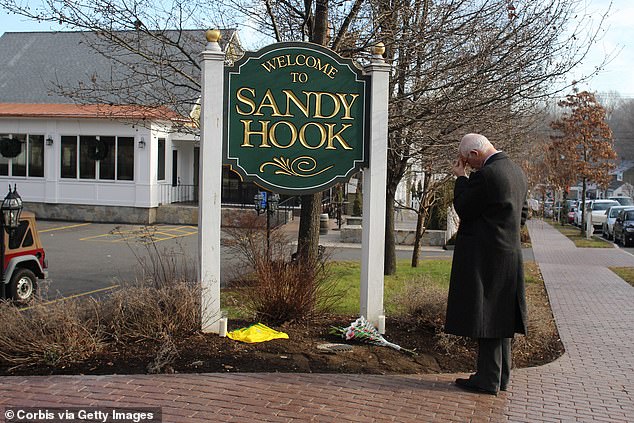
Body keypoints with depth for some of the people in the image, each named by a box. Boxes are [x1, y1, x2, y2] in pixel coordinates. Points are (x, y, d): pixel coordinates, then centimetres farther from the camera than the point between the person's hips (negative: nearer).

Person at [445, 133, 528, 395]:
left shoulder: (486, 175, -18)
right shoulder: (516, 172, 11)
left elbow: (463, 209, -11)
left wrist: (460, 178, -1)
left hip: (485, 257, -9)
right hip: (510, 254, 9)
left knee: (484, 317, -2)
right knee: (499, 317, 15)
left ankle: (488, 380, 5)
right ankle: (500, 377, 24)